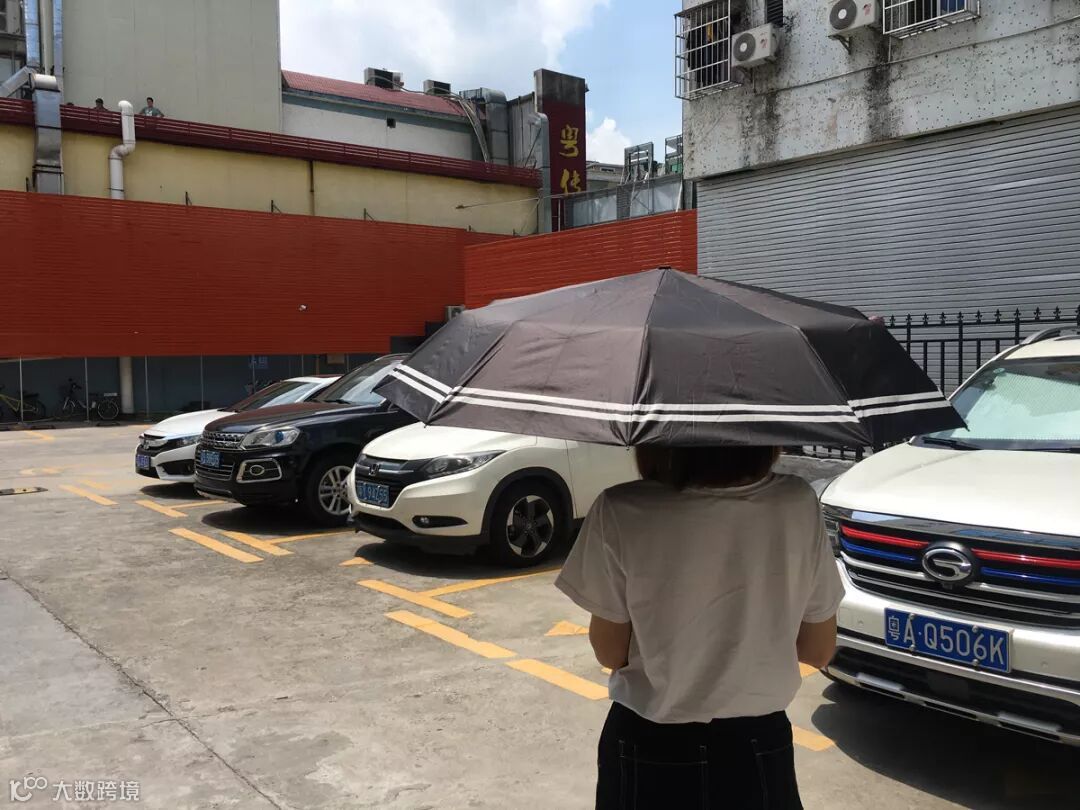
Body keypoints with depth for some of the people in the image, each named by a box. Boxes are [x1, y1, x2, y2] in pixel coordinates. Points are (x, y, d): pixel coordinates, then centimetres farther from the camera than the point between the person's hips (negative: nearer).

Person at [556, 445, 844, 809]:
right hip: (759, 753, 2)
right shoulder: (798, 505, -14)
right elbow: (819, 651, -2)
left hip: (648, 755, -1)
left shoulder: (623, 512, -22)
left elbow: (610, 653, -8)